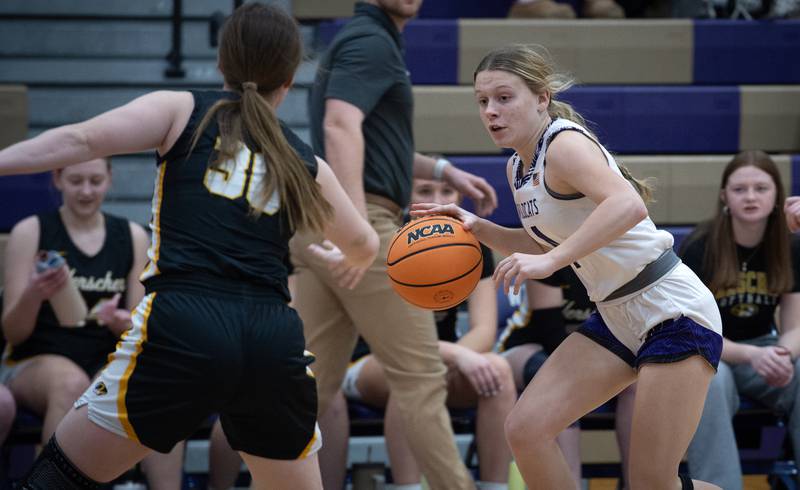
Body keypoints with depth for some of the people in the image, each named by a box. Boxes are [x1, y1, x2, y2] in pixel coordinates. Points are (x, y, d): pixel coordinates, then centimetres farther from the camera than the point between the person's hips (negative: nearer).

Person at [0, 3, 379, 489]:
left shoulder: (182, 110, 10)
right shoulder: (307, 165, 19)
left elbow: (81, 140, -6)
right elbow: (363, 249, 36)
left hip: (183, 329, -3)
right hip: (275, 340, 3)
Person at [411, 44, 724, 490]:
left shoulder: (565, 143, -18)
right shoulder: (518, 168, 9)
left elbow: (629, 206, -37)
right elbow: (542, 243, 25)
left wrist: (551, 260, -41)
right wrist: (478, 227, 9)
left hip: (673, 314, -9)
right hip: (616, 317, 9)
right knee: (527, 429, -3)